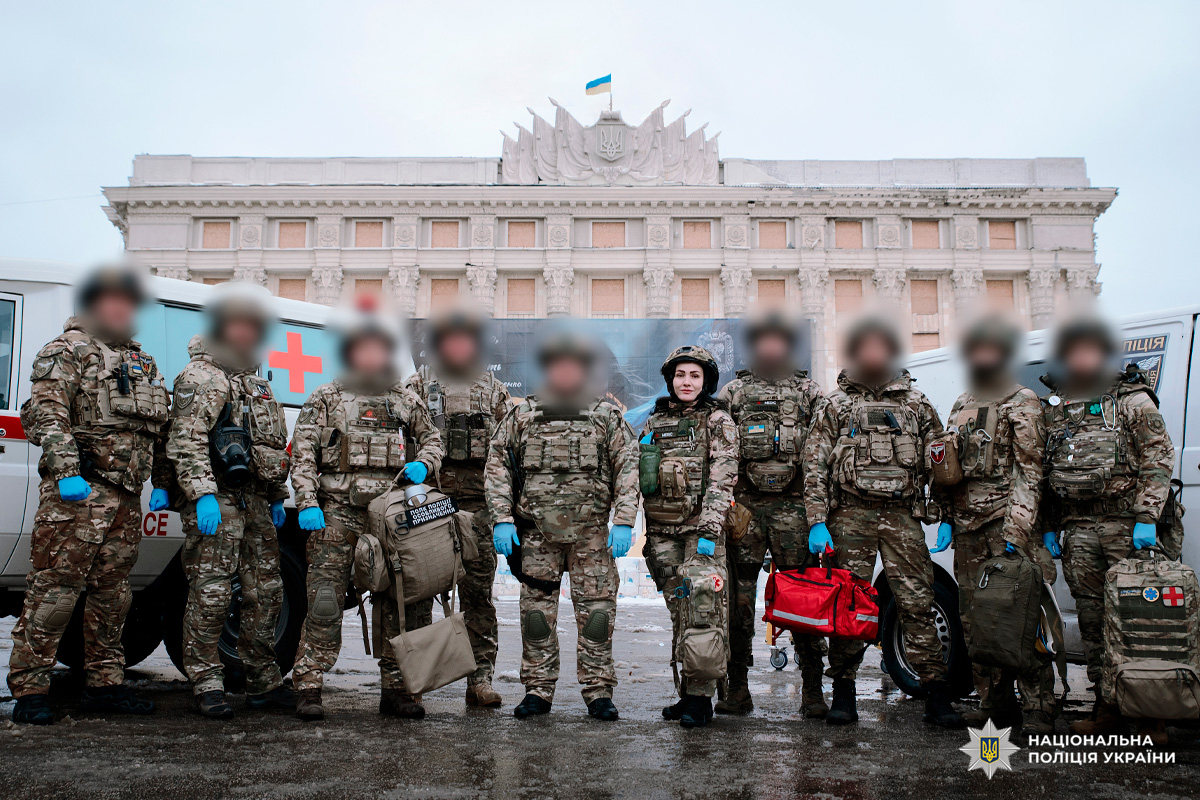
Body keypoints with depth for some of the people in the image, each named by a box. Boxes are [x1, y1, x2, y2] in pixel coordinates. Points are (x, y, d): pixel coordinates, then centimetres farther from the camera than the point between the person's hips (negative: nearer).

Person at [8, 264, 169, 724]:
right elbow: (47, 415, -11)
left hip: (127, 498, 7)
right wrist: (65, 472, -21)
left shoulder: (142, 363, 23)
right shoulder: (68, 350, 1)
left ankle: (104, 684, 19)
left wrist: (162, 484, 18)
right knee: (54, 591, -7)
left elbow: (159, 431, 25)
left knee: (113, 594, 10)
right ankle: (30, 690, 1)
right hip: (77, 494, -7)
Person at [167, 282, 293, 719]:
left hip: (256, 502, 9)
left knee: (266, 594, 9)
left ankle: (263, 683, 18)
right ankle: (207, 686, 3)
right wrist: (203, 495, -23)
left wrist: (277, 498, 22)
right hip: (216, 501, -8)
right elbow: (186, 442, -14)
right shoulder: (199, 376, -4)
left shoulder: (255, 382, 22)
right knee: (211, 593, -7)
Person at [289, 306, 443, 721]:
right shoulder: (326, 398, 7)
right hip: (337, 511, -3)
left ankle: (396, 688, 15)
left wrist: (421, 464, 5)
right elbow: (302, 454, 2)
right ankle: (309, 687, 4)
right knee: (325, 601, -6)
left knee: (401, 600, 4)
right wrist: (307, 503, -10)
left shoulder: (405, 399, 15)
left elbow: (431, 437, 27)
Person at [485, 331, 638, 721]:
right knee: (536, 610, 6)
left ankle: (598, 691, 11)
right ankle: (538, 690, 18)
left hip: (592, 532, -1)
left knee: (596, 609, 0)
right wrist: (502, 519, -4)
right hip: (537, 532, 1)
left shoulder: (607, 416, 6)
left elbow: (628, 469, 1)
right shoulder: (521, 415, 7)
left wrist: (623, 522, -9)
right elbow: (497, 466, 6)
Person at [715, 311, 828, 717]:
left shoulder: (810, 391, 11)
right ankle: (737, 689, 11)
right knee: (738, 595, 2)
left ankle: (812, 690, 7)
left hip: (793, 505, -1)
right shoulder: (733, 391, 13)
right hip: (744, 504, 1)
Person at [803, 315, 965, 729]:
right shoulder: (835, 404, 9)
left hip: (902, 516, 1)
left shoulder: (916, 403, 13)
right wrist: (817, 522, -5)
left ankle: (936, 697, 4)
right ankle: (843, 693, 11)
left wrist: (943, 517, 3)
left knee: (917, 604, -2)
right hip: (850, 515, 0)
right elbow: (815, 466, 4)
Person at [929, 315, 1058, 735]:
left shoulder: (1023, 402, 1)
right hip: (967, 527, 6)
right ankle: (996, 704, 17)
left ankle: (1038, 711, -1)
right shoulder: (961, 406, 20)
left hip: (1008, 523, -6)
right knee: (973, 618, 7)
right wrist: (946, 518, 13)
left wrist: (1016, 527, -15)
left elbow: (1029, 471, -6)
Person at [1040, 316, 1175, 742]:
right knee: (1092, 618, 6)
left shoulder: (1133, 399, 4)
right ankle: (1107, 709, 14)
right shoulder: (1053, 409, 15)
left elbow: (1159, 460, -2)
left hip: (1125, 524, -4)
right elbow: (1043, 474, 18)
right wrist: (1047, 528, 13)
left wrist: (1146, 518, -11)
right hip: (1077, 528, 4)